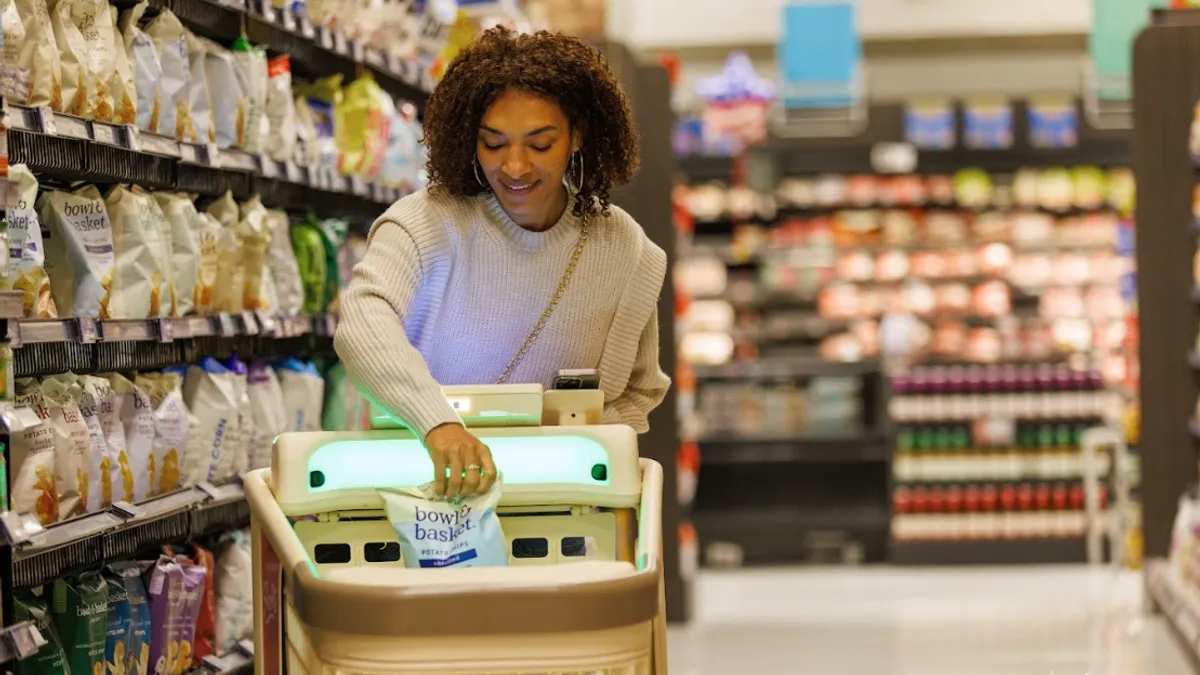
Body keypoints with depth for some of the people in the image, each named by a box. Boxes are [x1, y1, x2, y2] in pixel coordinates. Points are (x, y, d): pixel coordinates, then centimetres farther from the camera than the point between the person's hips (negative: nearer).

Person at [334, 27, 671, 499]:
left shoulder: (625, 250, 1)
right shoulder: (429, 222, -10)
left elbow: (638, 392, 15)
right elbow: (362, 324, -29)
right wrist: (438, 422, -45)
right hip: (420, 485, -2)